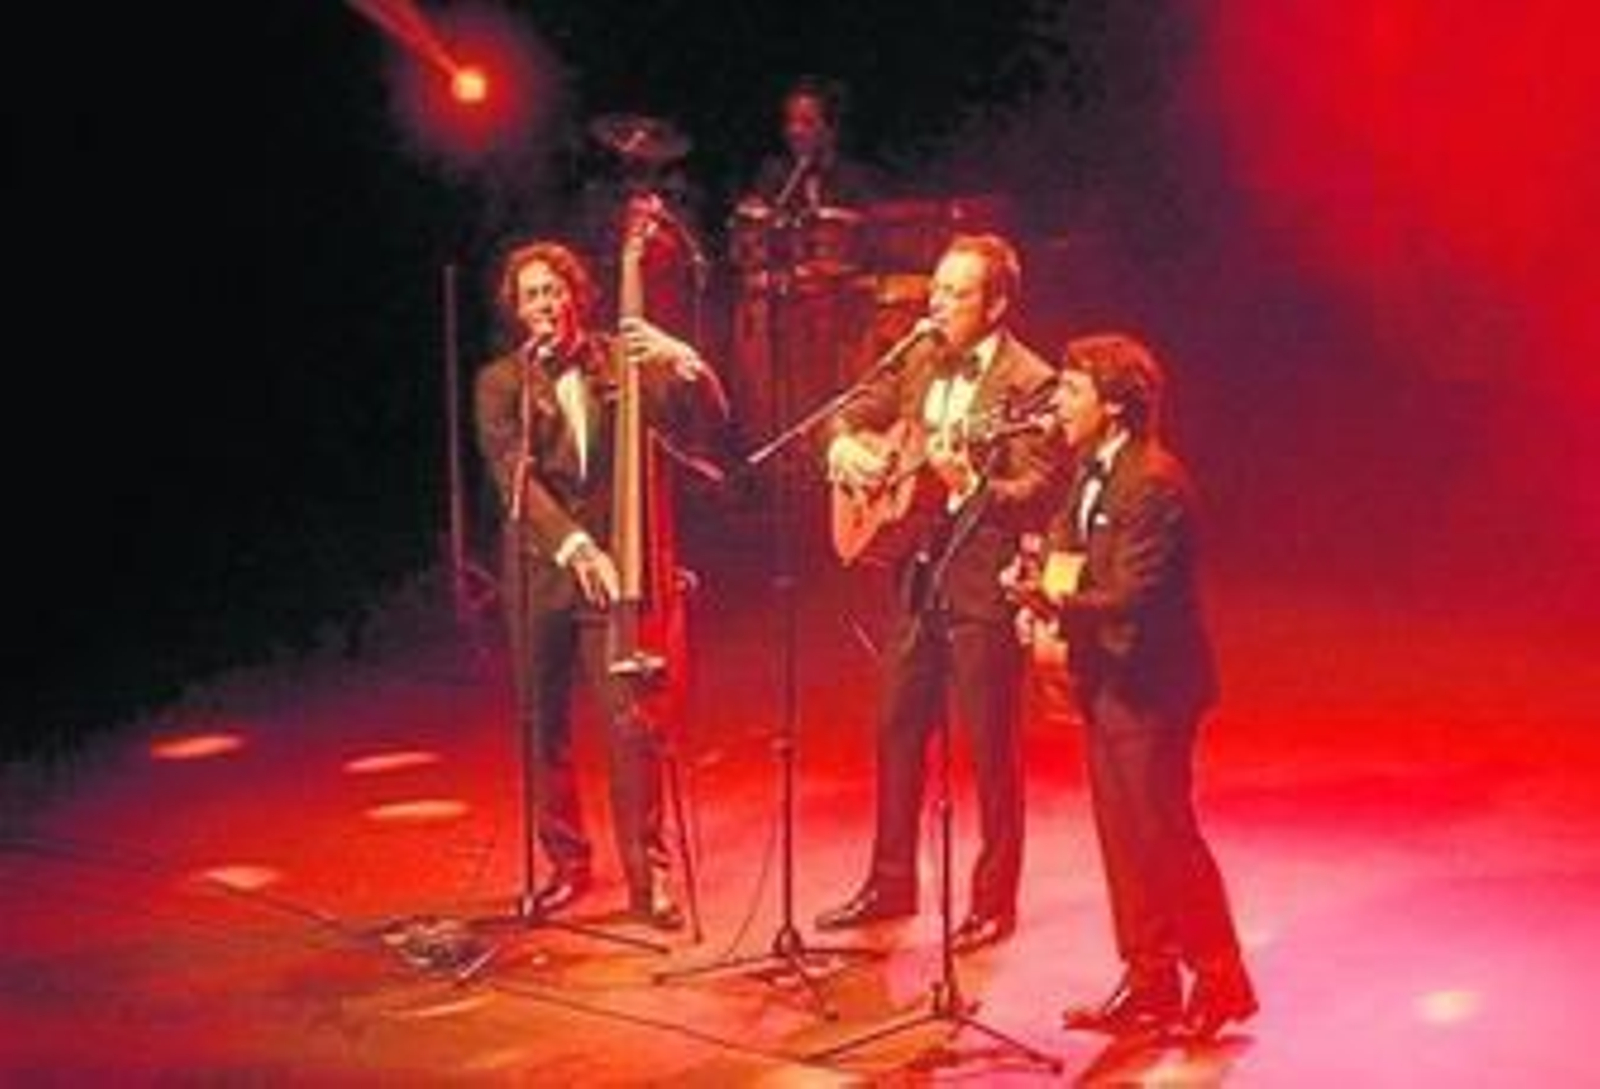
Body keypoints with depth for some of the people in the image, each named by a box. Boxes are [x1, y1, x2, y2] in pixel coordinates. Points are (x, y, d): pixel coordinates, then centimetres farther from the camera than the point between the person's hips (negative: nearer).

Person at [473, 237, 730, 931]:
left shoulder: (621, 359, 4)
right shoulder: (501, 383, 3)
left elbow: (705, 424, -4)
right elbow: (514, 476, -10)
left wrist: (681, 359, -23)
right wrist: (572, 545, -25)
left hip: (612, 566, -1)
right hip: (538, 572, 1)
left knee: (632, 724, -8)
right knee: (543, 728, 8)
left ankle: (647, 876, 3)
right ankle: (567, 862, 25)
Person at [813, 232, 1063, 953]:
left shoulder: (1029, 384, -13)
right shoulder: (919, 358, 8)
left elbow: (1036, 497, -18)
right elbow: (855, 412, 19)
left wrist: (969, 484, -34)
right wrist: (845, 447, -3)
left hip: (983, 582, -7)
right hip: (915, 571, 7)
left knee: (990, 746, 3)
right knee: (898, 730, 14)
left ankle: (994, 901, 16)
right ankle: (891, 881, 29)